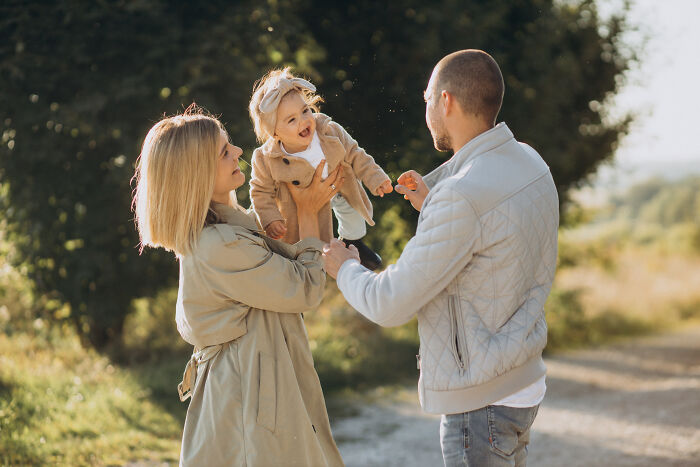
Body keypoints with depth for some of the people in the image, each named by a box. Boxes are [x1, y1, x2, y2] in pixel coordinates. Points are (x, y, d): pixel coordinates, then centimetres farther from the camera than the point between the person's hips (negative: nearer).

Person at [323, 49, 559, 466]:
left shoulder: (464, 197, -26)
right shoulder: (527, 161, 3)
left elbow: (391, 305, -20)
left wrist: (344, 267, 0)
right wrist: (431, 208, 18)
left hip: (481, 402, -9)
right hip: (522, 383, 9)